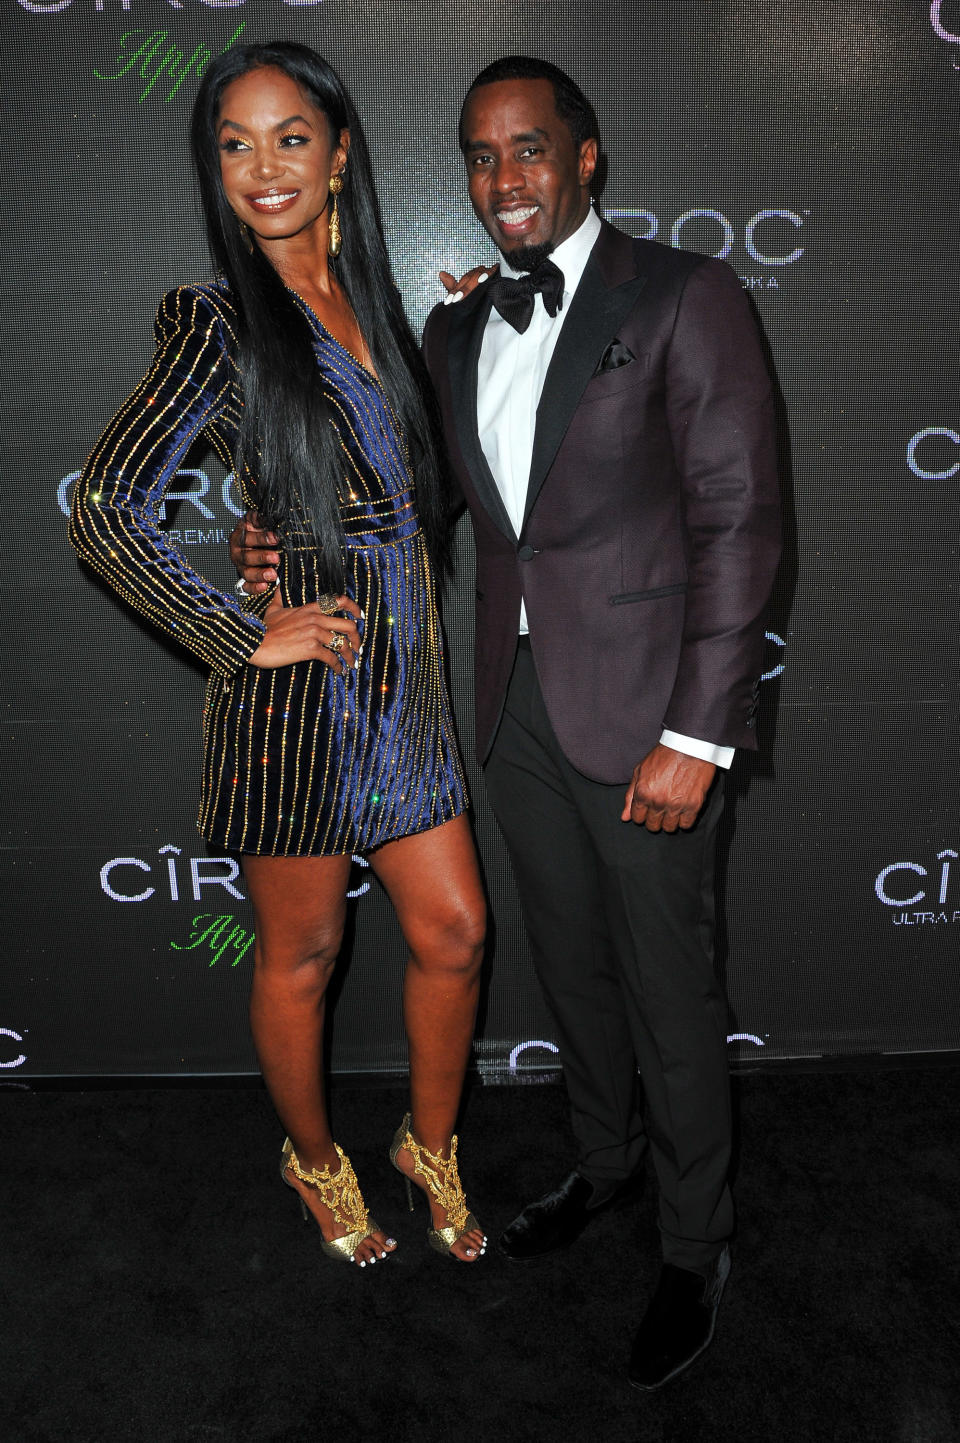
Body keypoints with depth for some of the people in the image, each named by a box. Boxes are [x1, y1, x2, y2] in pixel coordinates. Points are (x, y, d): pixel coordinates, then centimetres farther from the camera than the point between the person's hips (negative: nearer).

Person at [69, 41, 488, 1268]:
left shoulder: (365, 302, 11)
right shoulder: (216, 318, -9)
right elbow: (103, 511, -16)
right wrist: (242, 636, -15)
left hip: (404, 672, 6)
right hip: (300, 690, -6)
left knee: (454, 932, 12)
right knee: (302, 953, 11)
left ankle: (430, 1144, 36)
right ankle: (316, 1162, 37)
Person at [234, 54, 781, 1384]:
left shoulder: (683, 300, -7)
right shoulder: (456, 330, 11)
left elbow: (739, 522, -12)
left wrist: (697, 737, -16)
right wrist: (295, 546, -3)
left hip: (641, 713, -5)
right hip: (516, 705, 5)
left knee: (667, 987, 7)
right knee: (568, 962, 19)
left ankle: (697, 1246, 30)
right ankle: (606, 1161, 45)